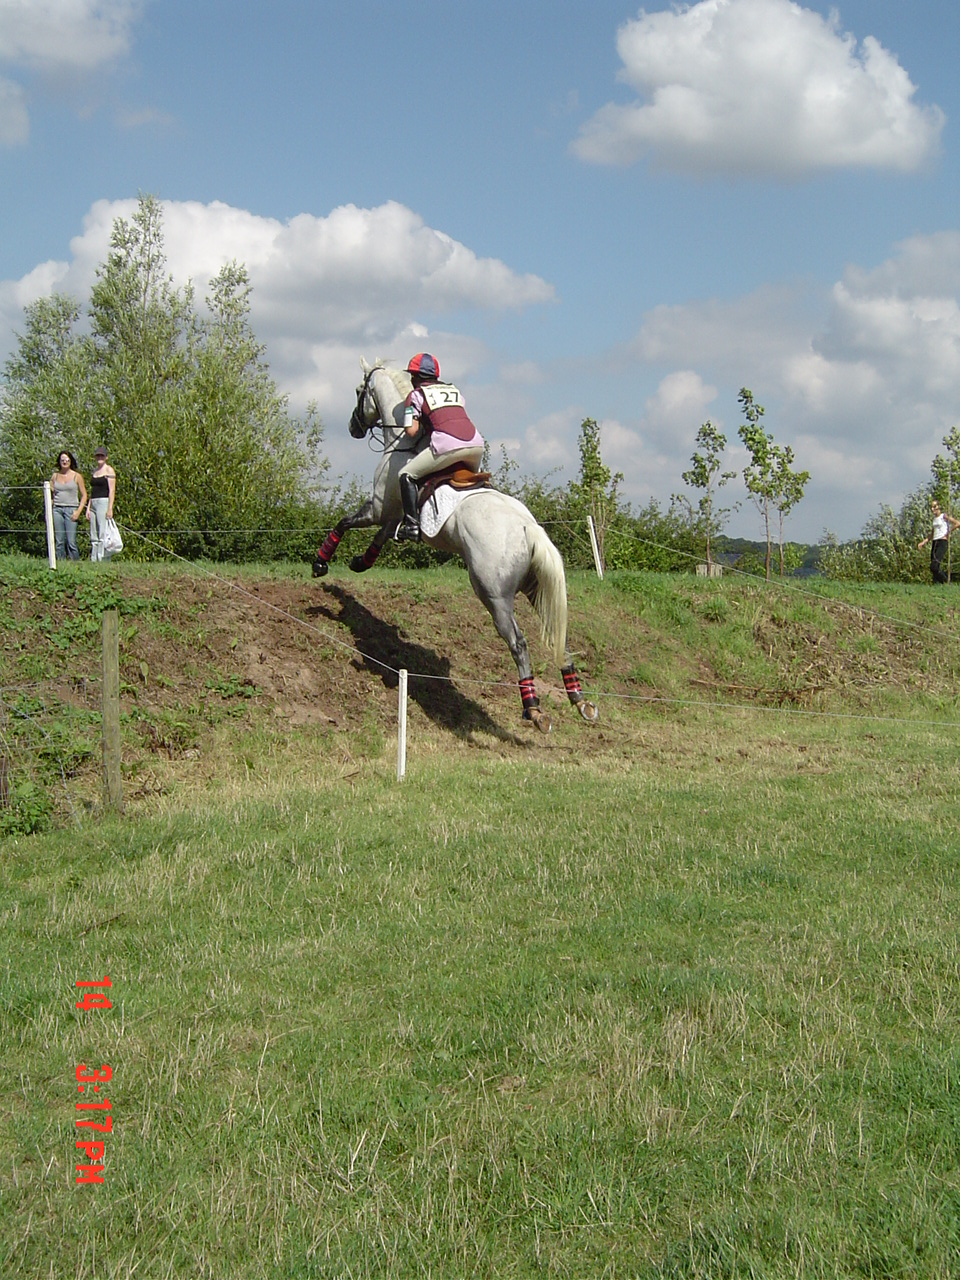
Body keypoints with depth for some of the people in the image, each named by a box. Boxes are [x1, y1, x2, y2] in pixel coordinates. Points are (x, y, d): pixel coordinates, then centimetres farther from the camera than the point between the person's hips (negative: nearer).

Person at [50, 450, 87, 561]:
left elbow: (84, 495, 5)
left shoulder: (76, 476, 5)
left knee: (71, 541, -12)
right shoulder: (55, 476, 13)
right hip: (57, 509, 3)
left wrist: (78, 511, -5)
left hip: (71, 509, -3)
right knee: (58, 541, -1)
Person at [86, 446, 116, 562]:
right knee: (93, 536, 5)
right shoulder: (93, 471, 18)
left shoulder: (109, 470, -4)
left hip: (104, 502, -8)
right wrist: (88, 508, 13)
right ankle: (93, 560, 6)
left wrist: (110, 508, -18)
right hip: (93, 503, 8)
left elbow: (112, 490, -11)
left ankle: (101, 559, -14)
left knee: (102, 534, -12)